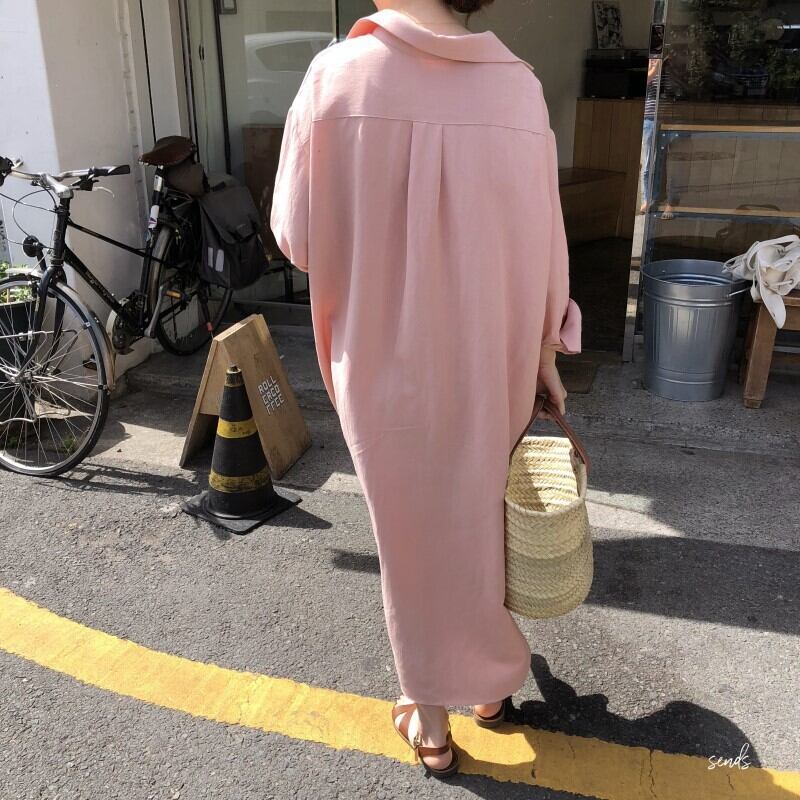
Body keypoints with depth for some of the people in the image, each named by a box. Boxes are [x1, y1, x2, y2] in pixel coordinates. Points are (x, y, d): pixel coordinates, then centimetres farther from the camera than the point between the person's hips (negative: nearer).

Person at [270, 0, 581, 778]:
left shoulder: (339, 76, -14)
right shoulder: (519, 85, -7)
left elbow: (297, 234, -7)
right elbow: (544, 240, -1)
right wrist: (547, 347, 11)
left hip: (388, 365, -2)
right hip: (493, 359, 3)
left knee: (415, 535, 16)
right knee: (481, 519, 23)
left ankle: (431, 719, 33)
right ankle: (489, 680, 44)